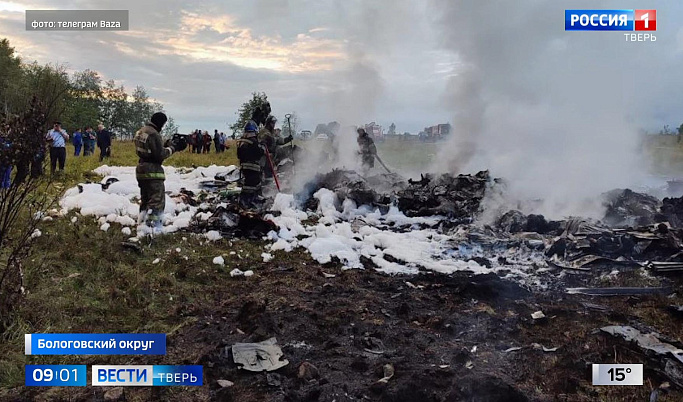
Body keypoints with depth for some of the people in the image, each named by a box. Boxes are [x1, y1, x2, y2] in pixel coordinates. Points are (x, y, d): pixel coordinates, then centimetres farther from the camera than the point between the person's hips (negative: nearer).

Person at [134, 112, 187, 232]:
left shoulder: (140, 131, 12)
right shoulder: (154, 134, -18)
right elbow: (160, 155, -18)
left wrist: (168, 144, 8)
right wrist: (173, 147, -7)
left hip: (141, 170, 9)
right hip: (153, 171, -9)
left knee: (145, 199, 20)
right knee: (157, 201, -4)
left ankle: (142, 222, 29)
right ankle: (153, 227, -6)